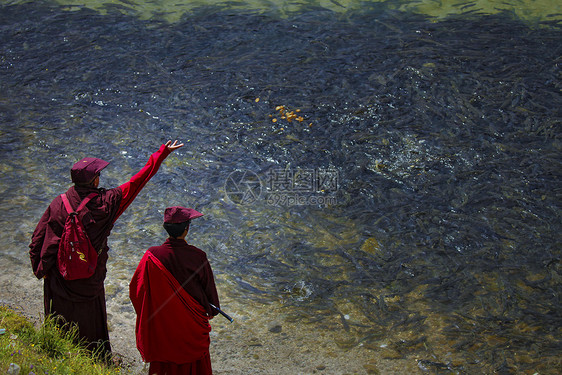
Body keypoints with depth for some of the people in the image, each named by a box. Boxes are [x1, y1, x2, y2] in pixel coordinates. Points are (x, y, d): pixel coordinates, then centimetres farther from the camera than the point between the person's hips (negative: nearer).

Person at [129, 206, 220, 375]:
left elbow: (136, 289, -8)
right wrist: (212, 310, 12)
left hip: (161, 322, 1)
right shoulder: (198, 257, -22)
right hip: (192, 324, -1)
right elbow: (209, 287, -8)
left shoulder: (152, 256, -20)